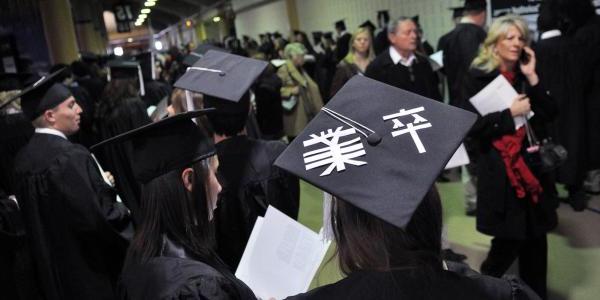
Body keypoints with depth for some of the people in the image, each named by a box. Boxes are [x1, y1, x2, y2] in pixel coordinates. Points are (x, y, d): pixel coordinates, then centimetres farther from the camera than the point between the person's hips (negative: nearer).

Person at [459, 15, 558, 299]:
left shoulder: (526, 76, 10)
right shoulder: (477, 78, -4)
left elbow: (550, 115, 1)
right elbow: (471, 126, -11)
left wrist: (532, 78, -5)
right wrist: (510, 113, -15)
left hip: (532, 165, 5)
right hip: (499, 170, -5)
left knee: (535, 236, 8)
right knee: (509, 238, -1)